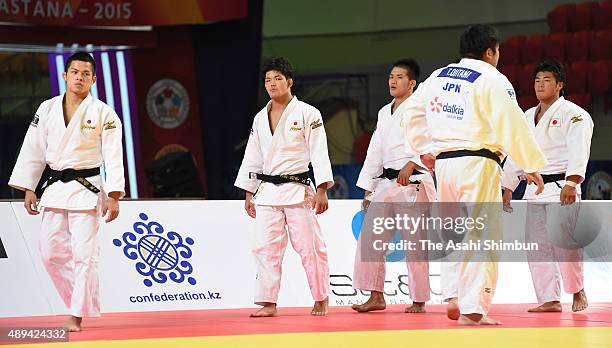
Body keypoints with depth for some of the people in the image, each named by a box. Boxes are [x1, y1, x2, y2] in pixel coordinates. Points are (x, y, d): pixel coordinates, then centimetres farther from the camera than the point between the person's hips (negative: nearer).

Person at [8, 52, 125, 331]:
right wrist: (28, 189, 6)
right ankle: (81, 303, 20)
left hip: (87, 189, -4)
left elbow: (113, 156, -6)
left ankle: (78, 315, -3)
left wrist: (113, 196, -13)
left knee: (84, 253, -9)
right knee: (52, 253, 4)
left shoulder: (103, 113, -4)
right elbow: (34, 150, 10)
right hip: (55, 189, 4)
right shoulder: (47, 109, 6)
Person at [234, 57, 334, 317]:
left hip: (298, 190, -5)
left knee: (309, 246, -3)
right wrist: (249, 194, 13)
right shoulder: (260, 118, 12)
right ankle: (268, 303, 3)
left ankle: (321, 300, 10)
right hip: (267, 192, 5)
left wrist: (322, 190, -14)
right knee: (265, 247, -1)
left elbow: (319, 153, -7)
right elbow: (252, 157, 16)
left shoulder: (307, 114, -4)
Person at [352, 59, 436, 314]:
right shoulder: (385, 113, 19)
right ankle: (376, 297, 4)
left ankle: (419, 301, 5)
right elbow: (375, 152, 21)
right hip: (386, 184, 7)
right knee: (369, 238, -1)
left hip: (413, 183, -7)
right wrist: (368, 189, 19)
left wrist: (411, 165, -27)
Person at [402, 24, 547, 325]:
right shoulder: (492, 80, -7)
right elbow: (513, 126, -10)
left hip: (443, 163, 7)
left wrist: (424, 149, 28)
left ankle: (453, 296, 12)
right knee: (481, 236, -4)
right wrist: (532, 167, -2)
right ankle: (473, 310, -6)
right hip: (478, 165, -7)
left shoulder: (438, 76, 13)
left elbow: (412, 112, 21)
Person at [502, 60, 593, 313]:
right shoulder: (527, 117, 18)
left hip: (562, 187, -7)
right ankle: (550, 300, 9)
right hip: (535, 189, 7)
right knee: (537, 245, 3)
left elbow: (578, 150, -17)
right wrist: (508, 188, 18)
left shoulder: (572, 114, -5)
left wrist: (571, 183, -29)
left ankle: (578, 291, 2)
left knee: (563, 241, -18)